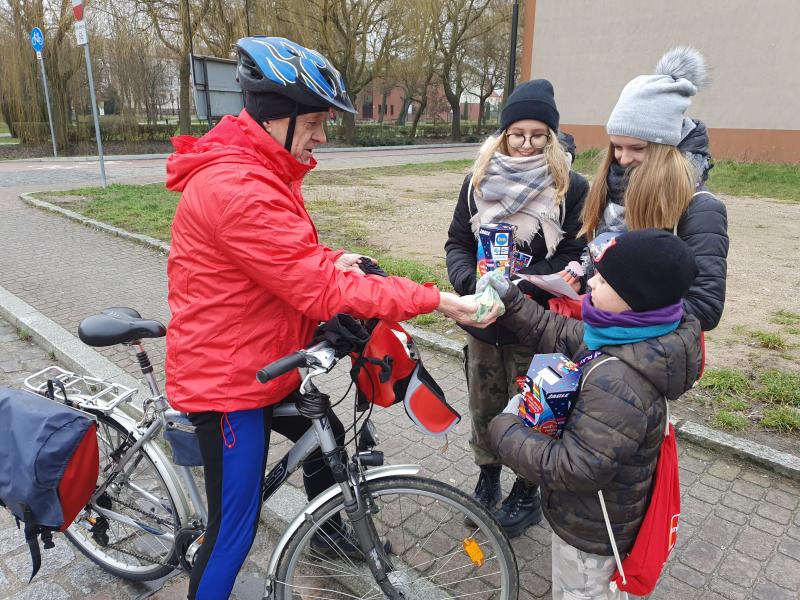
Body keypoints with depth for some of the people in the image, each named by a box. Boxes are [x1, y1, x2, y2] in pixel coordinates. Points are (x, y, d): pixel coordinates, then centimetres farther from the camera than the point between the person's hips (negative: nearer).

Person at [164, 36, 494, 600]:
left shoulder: (261, 170, 6)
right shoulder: (237, 188, -29)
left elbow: (292, 260, 14)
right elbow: (321, 292, -31)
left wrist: (332, 259, -8)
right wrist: (434, 300, -27)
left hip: (266, 362, 10)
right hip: (228, 379, -10)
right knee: (235, 530, 1)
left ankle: (324, 528, 53)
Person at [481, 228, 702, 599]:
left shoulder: (617, 383, -40)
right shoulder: (628, 334, -12)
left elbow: (574, 469, -36)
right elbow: (558, 336, 0)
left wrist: (506, 429, -24)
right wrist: (509, 300, -8)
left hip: (589, 530, -7)